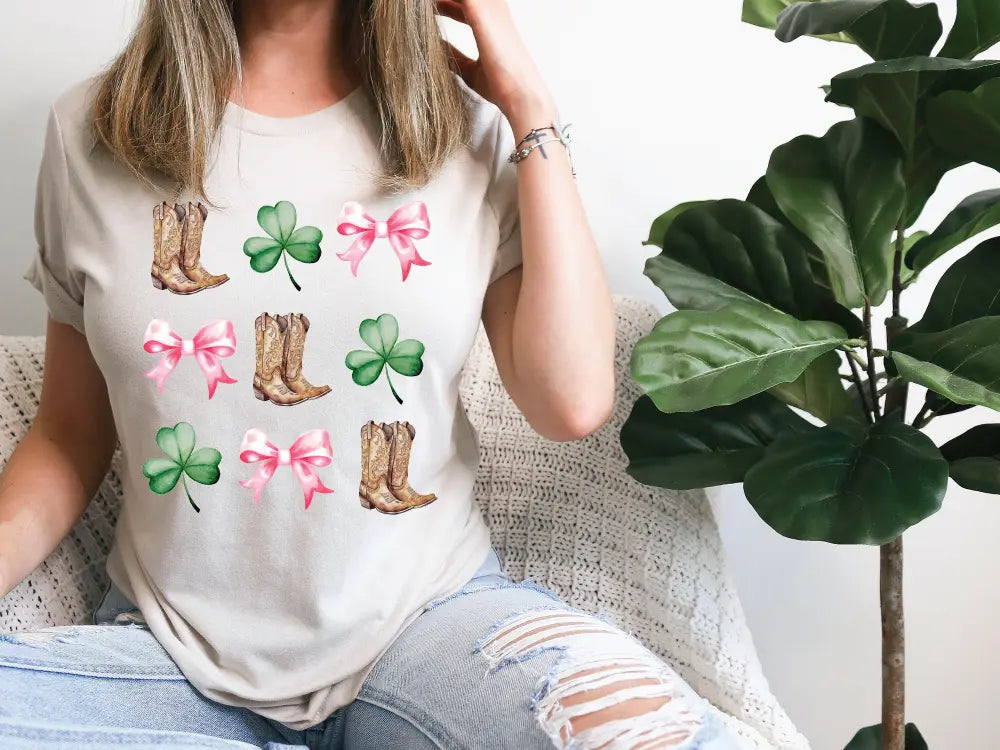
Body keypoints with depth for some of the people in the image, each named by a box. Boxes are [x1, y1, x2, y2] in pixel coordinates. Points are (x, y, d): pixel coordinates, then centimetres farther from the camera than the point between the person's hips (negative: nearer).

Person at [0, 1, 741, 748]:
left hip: (425, 616, -1)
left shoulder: (471, 129, 0)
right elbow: (70, 435, 8)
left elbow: (573, 403, -13)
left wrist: (531, 107, -9)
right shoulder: (94, 131, 1)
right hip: (179, 648, 2)